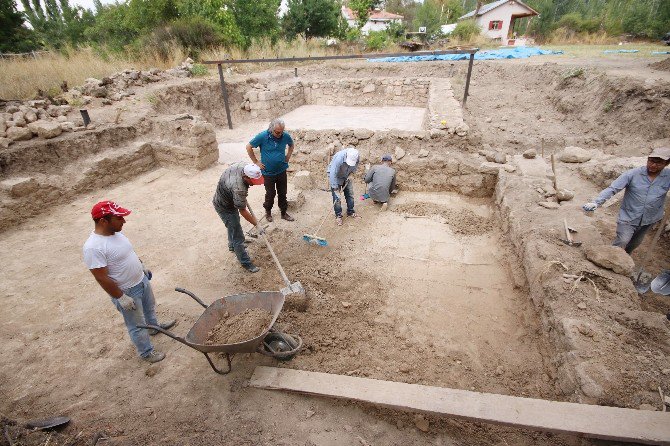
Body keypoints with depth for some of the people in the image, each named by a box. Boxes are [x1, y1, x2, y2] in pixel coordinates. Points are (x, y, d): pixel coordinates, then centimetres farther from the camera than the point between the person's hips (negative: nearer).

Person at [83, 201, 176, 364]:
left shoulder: (115, 232, -4)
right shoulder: (93, 247, -30)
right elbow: (102, 278, -26)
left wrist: (143, 268, 21)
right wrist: (121, 297, -21)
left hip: (142, 280, 8)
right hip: (127, 292, -8)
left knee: (150, 307, 31)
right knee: (137, 325, 12)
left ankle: (154, 326, 58)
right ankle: (146, 352, 32)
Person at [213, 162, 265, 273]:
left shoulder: (245, 165, -20)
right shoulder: (238, 189, -42)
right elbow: (243, 211, -31)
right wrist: (257, 225, -23)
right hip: (225, 207, -9)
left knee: (233, 225, 31)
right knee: (238, 236, 0)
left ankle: (232, 246, 56)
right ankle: (246, 263, 15)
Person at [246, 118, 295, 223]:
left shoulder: (285, 136, -9)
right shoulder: (263, 136, -19)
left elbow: (291, 145, 14)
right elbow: (249, 147, -9)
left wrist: (287, 157, 5)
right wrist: (256, 162, -7)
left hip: (282, 171, 3)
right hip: (268, 172, -3)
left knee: (283, 193, 13)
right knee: (270, 194, 10)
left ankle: (284, 213, 30)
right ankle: (268, 212, 33)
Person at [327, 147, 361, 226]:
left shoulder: (356, 157, -24)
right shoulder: (339, 158, -40)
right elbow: (333, 175, -37)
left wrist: (350, 176, -14)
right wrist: (335, 189, -34)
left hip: (346, 175, 5)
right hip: (335, 175, -5)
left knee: (350, 194, 7)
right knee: (336, 197, -7)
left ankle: (351, 212, 23)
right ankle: (338, 215, 6)